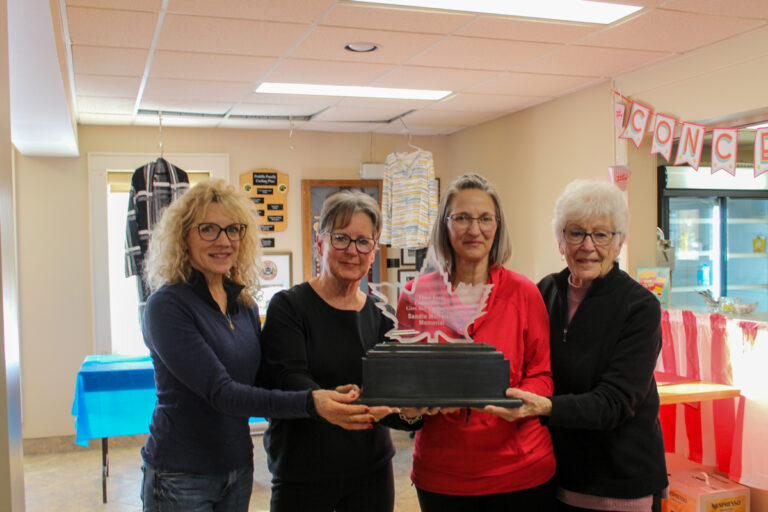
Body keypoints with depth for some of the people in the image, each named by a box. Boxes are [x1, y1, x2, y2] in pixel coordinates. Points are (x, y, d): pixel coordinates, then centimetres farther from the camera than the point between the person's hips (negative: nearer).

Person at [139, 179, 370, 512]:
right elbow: (220, 393, -24)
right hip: (181, 475, -6)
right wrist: (309, 403, -34)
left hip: (238, 468, 6)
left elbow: (261, 382, 6)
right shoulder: (167, 305, -17)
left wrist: (328, 397, -8)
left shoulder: (244, 303, 4)